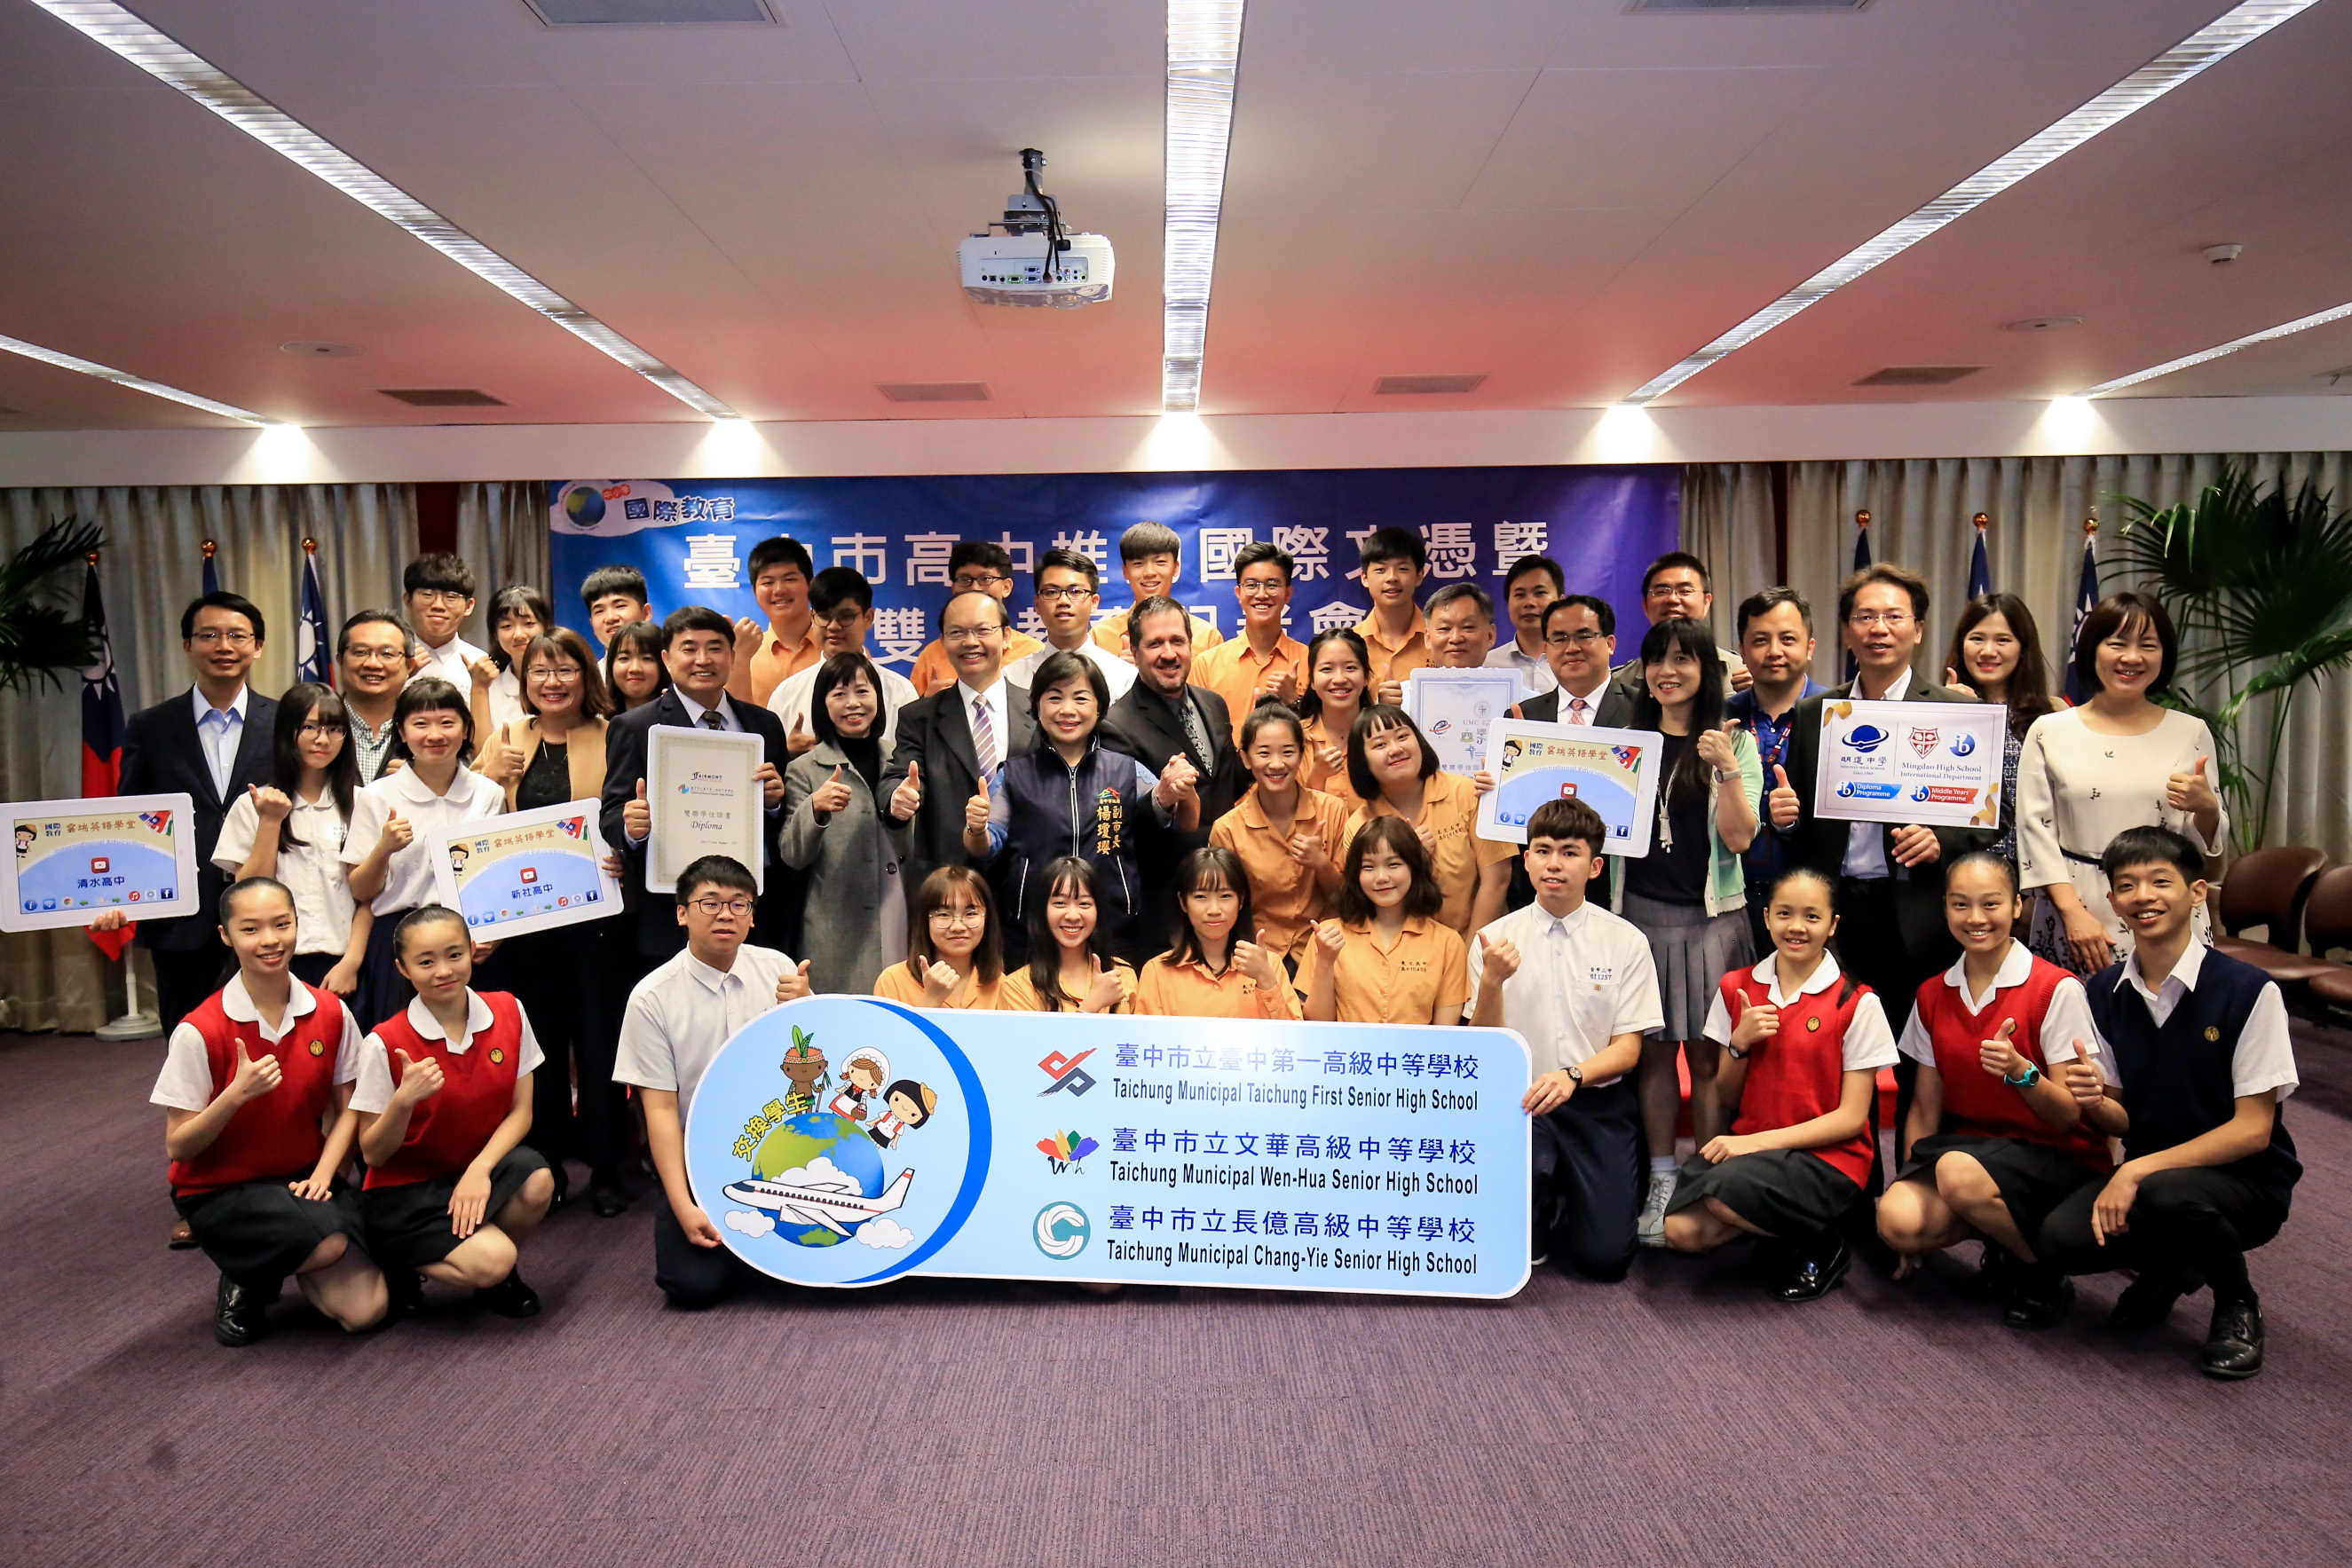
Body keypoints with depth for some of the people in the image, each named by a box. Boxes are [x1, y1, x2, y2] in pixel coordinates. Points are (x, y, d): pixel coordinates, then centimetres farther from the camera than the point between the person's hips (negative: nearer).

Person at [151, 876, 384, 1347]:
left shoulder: (331, 1014, -6)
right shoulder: (199, 1032, -16)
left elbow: (347, 1108, 4)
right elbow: (177, 1147, -12)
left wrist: (322, 1174, -12)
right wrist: (237, 1094, -29)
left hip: (303, 1178, 3)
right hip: (218, 1191, -3)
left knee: (366, 1309, -15)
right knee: (329, 1244, -32)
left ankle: (290, 1267, 17)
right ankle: (246, 1282, 2)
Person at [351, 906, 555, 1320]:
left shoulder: (508, 1012, -5)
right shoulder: (385, 1044, -15)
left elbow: (520, 1111, -2)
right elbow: (374, 1154, -9)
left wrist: (480, 1169, -19)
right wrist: (403, 1101, -29)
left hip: (479, 1169, 4)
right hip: (404, 1189, -4)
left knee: (537, 1181, -30)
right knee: (488, 1261, -28)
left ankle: (499, 1276, 2)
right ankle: (397, 1262, 5)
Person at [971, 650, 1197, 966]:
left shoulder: (1126, 771, 8)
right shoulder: (1014, 774, 7)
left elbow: (1187, 825, 4)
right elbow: (984, 852, 6)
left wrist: (1184, 791, -18)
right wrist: (976, 830, -17)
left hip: (1118, 937, 0)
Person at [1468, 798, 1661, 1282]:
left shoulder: (1626, 942, 0)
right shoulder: (1495, 939, 1)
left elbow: (1628, 1049, -1)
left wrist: (1572, 1075, -22)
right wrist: (1493, 981, -21)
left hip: (1598, 1102, 0)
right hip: (1519, 1100, 0)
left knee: (1604, 1258, -12)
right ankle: (1534, 1224, 3)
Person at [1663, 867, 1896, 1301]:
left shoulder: (1856, 1004, -5)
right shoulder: (1736, 988, 6)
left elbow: (1851, 1118, -7)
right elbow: (1726, 1102, 9)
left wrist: (1758, 1141, -17)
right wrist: (1740, 1043, -11)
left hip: (1828, 1158, -4)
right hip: (1747, 1145, 4)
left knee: (1728, 1187, -33)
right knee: (1682, 1230, -22)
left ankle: (1822, 1244, -3)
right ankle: (1773, 1224, 7)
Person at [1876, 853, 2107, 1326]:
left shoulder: (2057, 990, -10)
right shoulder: (1933, 995, 5)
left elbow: (2071, 1116, -11)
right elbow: (1926, 1107, 9)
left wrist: (2020, 1072, -29)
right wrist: (1910, 1178, -3)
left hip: (2056, 1158, -4)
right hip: (1967, 1145, 4)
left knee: (1959, 1172, -36)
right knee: (1896, 1218, -26)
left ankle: (2044, 1275, -5)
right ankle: (2006, 1232, 6)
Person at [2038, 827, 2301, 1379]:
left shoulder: (2249, 990, -15)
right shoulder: (2104, 992, 1)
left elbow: (2252, 1130, -15)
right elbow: (2121, 1122, 6)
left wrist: (2138, 1171, -23)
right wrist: (2094, 1103, -19)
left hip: (2249, 1182, -4)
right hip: (2146, 1172, 4)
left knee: (2167, 1194, -38)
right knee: (2061, 1237, -24)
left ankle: (2237, 1302, -2)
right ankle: (2173, 1265, 12)